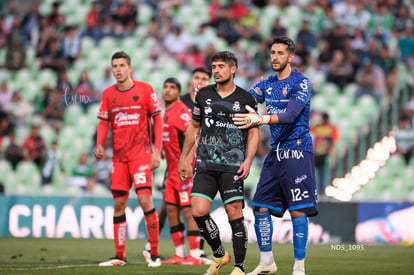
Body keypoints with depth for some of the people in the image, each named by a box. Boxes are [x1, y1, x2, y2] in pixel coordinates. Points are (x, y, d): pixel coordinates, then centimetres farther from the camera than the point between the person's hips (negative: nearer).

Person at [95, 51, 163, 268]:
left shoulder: (144, 89, -2)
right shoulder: (108, 94, 8)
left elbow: (158, 119, 1)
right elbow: (103, 122, 13)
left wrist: (157, 151, -6)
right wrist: (99, 145, -6)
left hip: (141, 154, -4)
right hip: (119, 156, 4)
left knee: (145, 200, -12)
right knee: (119, 204, 3)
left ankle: (155, 254, -4)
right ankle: (119, 256, 10)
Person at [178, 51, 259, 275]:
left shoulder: (245, 99, 2)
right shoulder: (204, 94, 10)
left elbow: (253, 133, 5)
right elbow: (194, 127, 18)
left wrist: (248, 161, -8)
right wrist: (184, 159, 16)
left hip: (232, 166, -3)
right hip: (205, 164, 3)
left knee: (234, 215, -7)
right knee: (198, 212, -9)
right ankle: (219, 254, 13)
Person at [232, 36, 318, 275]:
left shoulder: (301, 83, -7)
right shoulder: (267, 84, 14)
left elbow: (290, 115, -21)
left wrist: (260, 119, -34)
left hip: (297, 150, -7)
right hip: (276, 152, 7)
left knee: (297, 210, -9)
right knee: (261, 207, 4)